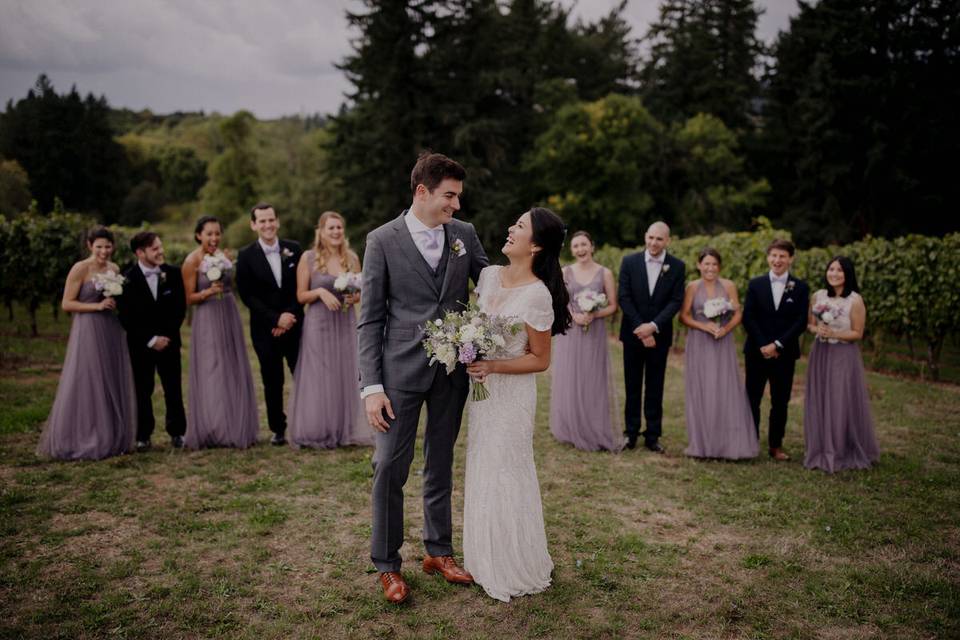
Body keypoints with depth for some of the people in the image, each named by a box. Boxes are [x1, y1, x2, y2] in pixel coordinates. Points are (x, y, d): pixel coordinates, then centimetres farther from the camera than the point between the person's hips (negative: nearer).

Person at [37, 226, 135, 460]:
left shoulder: (115, 269, 9)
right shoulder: (80, 269, -9)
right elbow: (66, 304, -11)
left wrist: (118, 302, 3)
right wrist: (97, 306, -18)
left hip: (112, 332, 6)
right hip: (87, 332, -6)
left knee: (113, 386, 10)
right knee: (87, 386, -1)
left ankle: (112, 439, 21)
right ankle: (83, 442, 9)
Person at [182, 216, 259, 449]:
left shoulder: (223, 256, 8)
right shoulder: (192, 261, -9)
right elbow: (190, 298, -10)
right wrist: (209, 292, -23)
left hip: (230, 317, 6)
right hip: (208, 320, -6)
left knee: (234, 373, 11)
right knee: (212, 375, -1)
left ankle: (236, 429, 23)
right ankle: (212, 432, 11)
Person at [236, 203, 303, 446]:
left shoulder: (294, 249, 3)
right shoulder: (246, 255, -1)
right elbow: (247, 295, -5)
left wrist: (290, 317, -7)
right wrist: (276, 318, -12)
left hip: (294, 324, 1)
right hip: (265, 329, -1)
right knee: (273, 382, 7)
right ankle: (278, 429, 19)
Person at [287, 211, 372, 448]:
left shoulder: (351, 257, 6)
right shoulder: (308, 258, -2)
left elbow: (361, 292, 12)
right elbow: (301, 296, -1)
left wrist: (354, 297, -9)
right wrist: (320, 291, -19)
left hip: (346, 324, 3)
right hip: (318, 325, -3)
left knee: (346, 375, 6)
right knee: (318, 378, 0)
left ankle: (345, 430, 17)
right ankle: (319, 433, 11)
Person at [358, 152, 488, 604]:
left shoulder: (465, 235, 4)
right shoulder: (383, 240, -6)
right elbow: (370, 319, -6)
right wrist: (372, 386, -12)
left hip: (452, 369, 4)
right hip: (401, 370, -3)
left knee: (441, 464, 15)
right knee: (390, 468, 2)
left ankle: (438, 552, 31)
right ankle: (387, 565, 18)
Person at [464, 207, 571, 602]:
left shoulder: (537, 294, -20)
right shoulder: (489, 276, 1)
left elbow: (540, 360, -13)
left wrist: (493, 366, -22)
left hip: (511, 394, -7)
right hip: (482, 388, 8)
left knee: (504, 476, 5)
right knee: (482, 472, 18)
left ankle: (513, 570, 25)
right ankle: (486, 560, 37)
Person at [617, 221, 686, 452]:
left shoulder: (677, 266, -2)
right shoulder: (629, 262, -2)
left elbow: (676, 301, -6)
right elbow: (624, 298, -6)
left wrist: (653, 326, -17)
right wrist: (641, 329, -13)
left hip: (659, 335, 0)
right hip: (633, 333, 0)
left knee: (655, 388, 7)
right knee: (632, 386, 7)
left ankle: (653, 435, 14)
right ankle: (631, 432, 16)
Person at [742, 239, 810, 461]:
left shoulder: (800, 288, 2)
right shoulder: (755, 284, 3)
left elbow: (801, 321, -5)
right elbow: (747, 318, -3)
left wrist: (777, 344, -14)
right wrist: (762, 345, -12)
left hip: (785, 354, 0)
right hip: (756, 351, 0)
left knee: (780, 402, 7)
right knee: (752, 399, 4)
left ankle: (776, 445, 17)